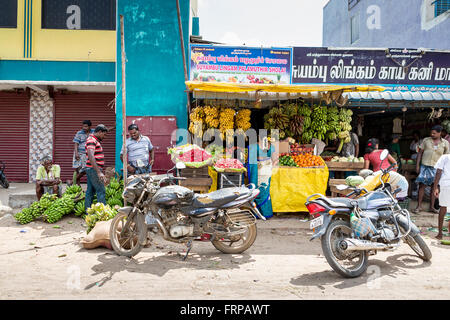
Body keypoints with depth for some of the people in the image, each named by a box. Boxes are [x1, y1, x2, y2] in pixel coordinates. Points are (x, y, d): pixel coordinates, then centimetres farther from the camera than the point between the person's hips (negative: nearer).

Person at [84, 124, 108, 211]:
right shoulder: (91, 140, -15)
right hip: (94, 169, -10)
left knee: (90, 191, 11)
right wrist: (99, 172, -32)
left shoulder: (95, 140, 17)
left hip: (91, 169, 10)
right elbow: (91, 157, -28)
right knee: (101, 191, -10)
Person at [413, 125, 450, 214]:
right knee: (422, 185, -3)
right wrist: (417, 165, -1)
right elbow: (420, 152, 6)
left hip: (436, 168, 1)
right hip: (424, 166, -1)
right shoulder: (426, 140, 5)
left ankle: (432, 207, 15)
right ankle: (419, 206, 4)